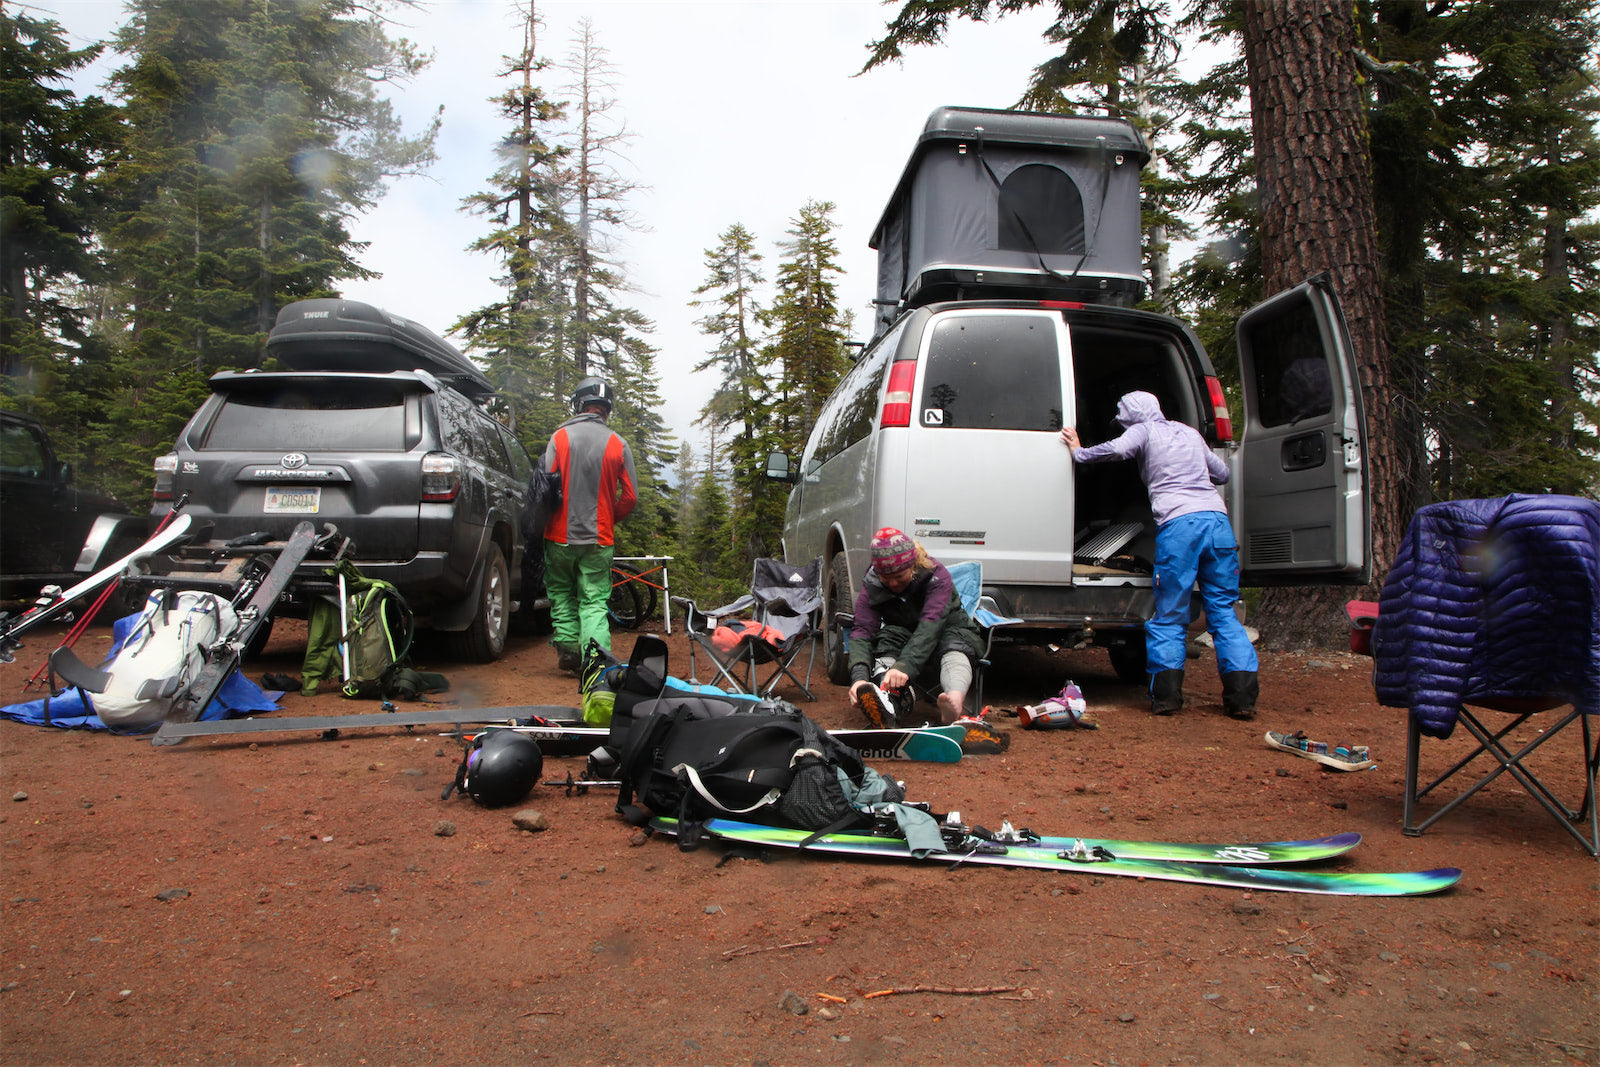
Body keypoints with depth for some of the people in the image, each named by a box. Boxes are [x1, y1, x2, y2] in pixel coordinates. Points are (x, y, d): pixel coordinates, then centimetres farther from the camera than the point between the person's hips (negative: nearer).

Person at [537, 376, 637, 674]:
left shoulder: (559, 437, -3)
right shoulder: (619, 445, -2)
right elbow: (630, 496, 0)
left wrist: (547, 522, 10)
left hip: (561, 535, 0)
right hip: (600, 539, 0)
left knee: (561, 593, 19)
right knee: (594, 601, 5)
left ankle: (568, 649, 13)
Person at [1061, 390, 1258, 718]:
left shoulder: (1144, 431, 11)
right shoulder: (1189, 432, 27)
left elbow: (1117, 448, -11)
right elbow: (1222, 473, 36)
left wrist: (1078, 452, 3)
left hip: (1179, 522, -5)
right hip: (1217, 519, 5)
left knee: (1169, 616, 4)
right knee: (1223, 612, 8)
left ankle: (1166, 694, -1)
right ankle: (1242, 696, 2)